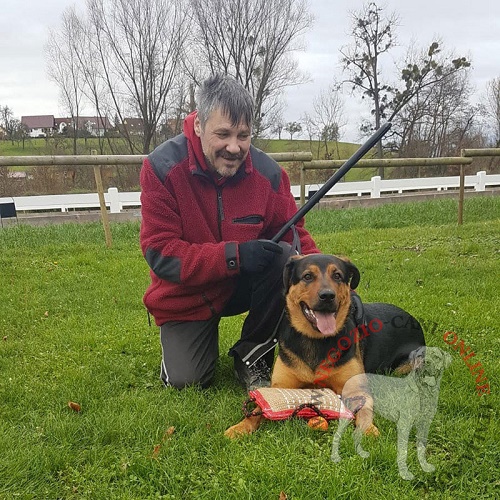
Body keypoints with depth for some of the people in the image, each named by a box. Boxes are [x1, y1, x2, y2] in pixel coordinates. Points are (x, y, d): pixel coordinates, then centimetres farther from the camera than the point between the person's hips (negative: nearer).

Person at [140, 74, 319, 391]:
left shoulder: (267, 172, -15)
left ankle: (253, 356, -6)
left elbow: (294, 234, -6)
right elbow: (160, 253, -23)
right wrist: (233, 255, -34)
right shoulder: (162, 168, -21)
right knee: (186, 381, -14)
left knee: (284, 255, -26)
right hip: (186, 296, -1)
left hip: (244, 286, 2)